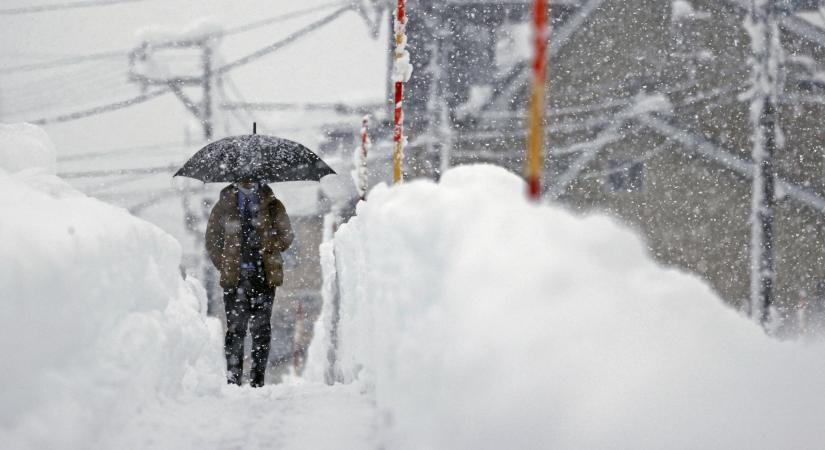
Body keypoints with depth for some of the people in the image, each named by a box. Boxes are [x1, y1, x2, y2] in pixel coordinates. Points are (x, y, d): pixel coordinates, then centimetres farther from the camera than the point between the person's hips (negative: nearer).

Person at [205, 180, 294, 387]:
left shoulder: (272, 205, 10)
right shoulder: (224, 206, 9)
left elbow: (286, 235, 9)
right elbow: (212, 240, 12)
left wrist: (268, 250, -7)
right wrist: (225, 265, 2)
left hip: (264, 276, 0)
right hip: (235, 277, 0)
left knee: (261, 328, -1)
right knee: (235, 327, -4)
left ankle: (258, 378, 4)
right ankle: (233, 378, -1)